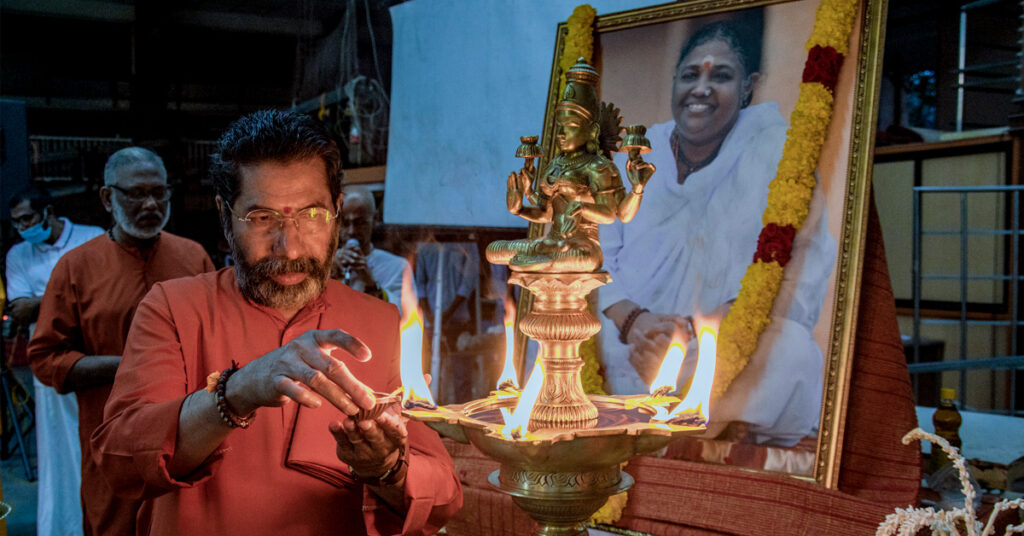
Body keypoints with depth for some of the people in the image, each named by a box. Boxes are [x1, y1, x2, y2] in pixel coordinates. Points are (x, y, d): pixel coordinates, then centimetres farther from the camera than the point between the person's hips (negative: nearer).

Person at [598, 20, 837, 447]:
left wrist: (694, 332, -26)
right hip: (627, 346, 2)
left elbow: (798, 276, -11)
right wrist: (633, 321, -24)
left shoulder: (775, 150, -2)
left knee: (792, 351, -35)